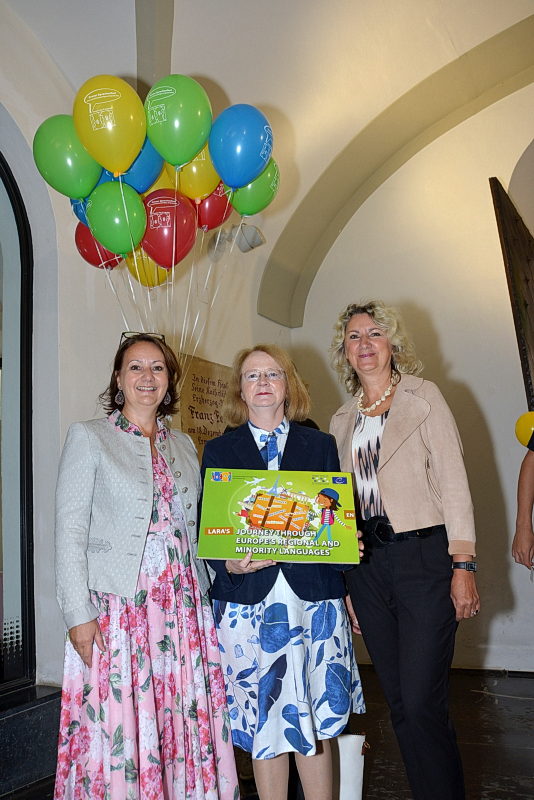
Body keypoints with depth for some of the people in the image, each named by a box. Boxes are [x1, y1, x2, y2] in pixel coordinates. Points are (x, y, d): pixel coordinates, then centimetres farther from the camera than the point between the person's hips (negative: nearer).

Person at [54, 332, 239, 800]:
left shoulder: (184, 445, 13)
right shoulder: (88, 437, -1)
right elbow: (70, 530, -6)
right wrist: (79, 616, -12)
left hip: (183, 609, 4)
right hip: (118, 608, -4)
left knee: (185, 727, 9)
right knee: (118, 731, 0)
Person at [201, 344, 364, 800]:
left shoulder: (321, 445, 9)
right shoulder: (219, 451, 7)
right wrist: (230, 564, -14)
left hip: (315, 599, 1)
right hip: (248, 600, 0)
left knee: (316, 723, 8)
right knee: (263, 726, 8)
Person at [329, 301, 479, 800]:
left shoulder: (424, 396, 2)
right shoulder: (341, 421, 14)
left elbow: (453, 481, -4)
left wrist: (463, 566, -12)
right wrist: (346, 586, 13)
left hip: (424, 557, -4)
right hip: (366, 566, 5)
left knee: (421, 703, -6)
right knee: (399, 702, 11)